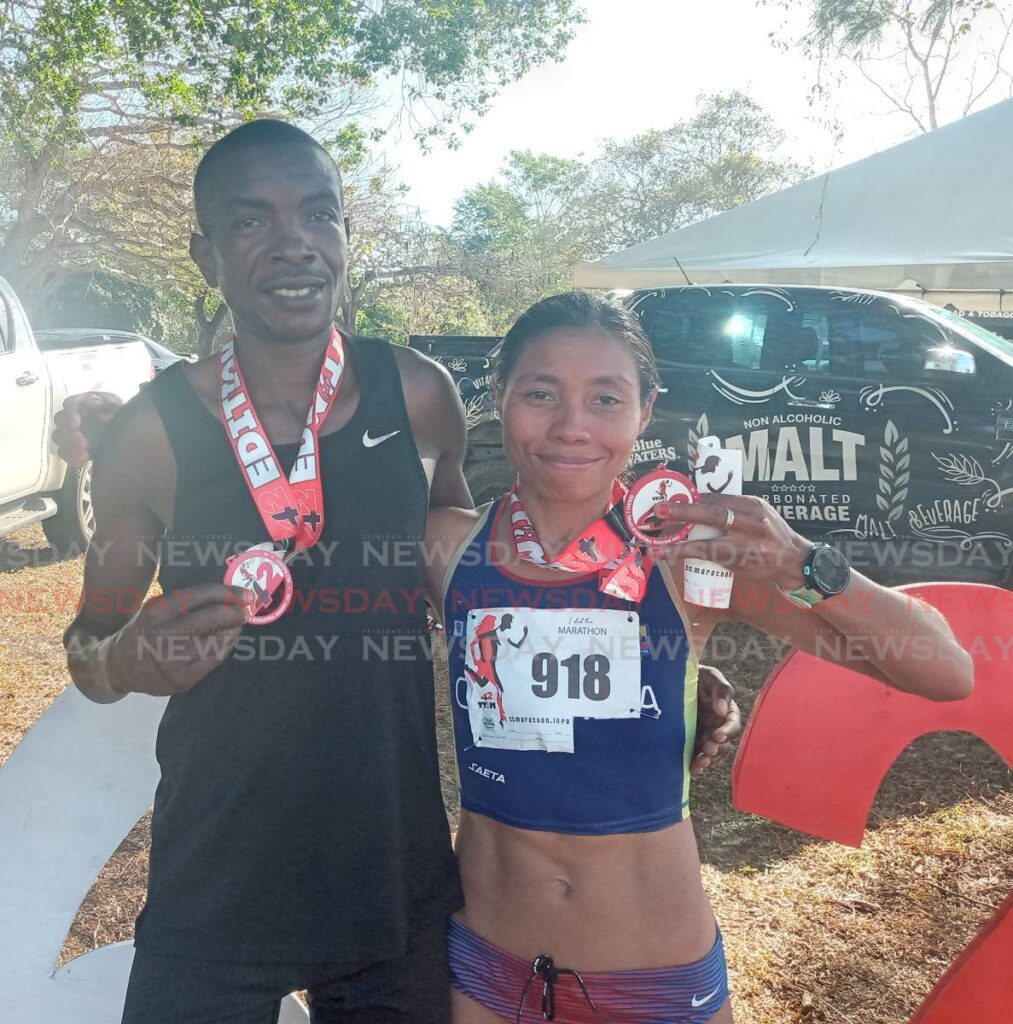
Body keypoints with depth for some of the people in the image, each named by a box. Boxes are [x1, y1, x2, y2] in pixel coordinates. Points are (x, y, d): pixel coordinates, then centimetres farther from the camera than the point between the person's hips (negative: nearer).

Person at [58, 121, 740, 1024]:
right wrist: (126, 662, -20)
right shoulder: (152, 432, -11)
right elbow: (92, 641, 4)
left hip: (400, 884, 2)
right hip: (211, 903, -1)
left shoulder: (419, 397, -7)